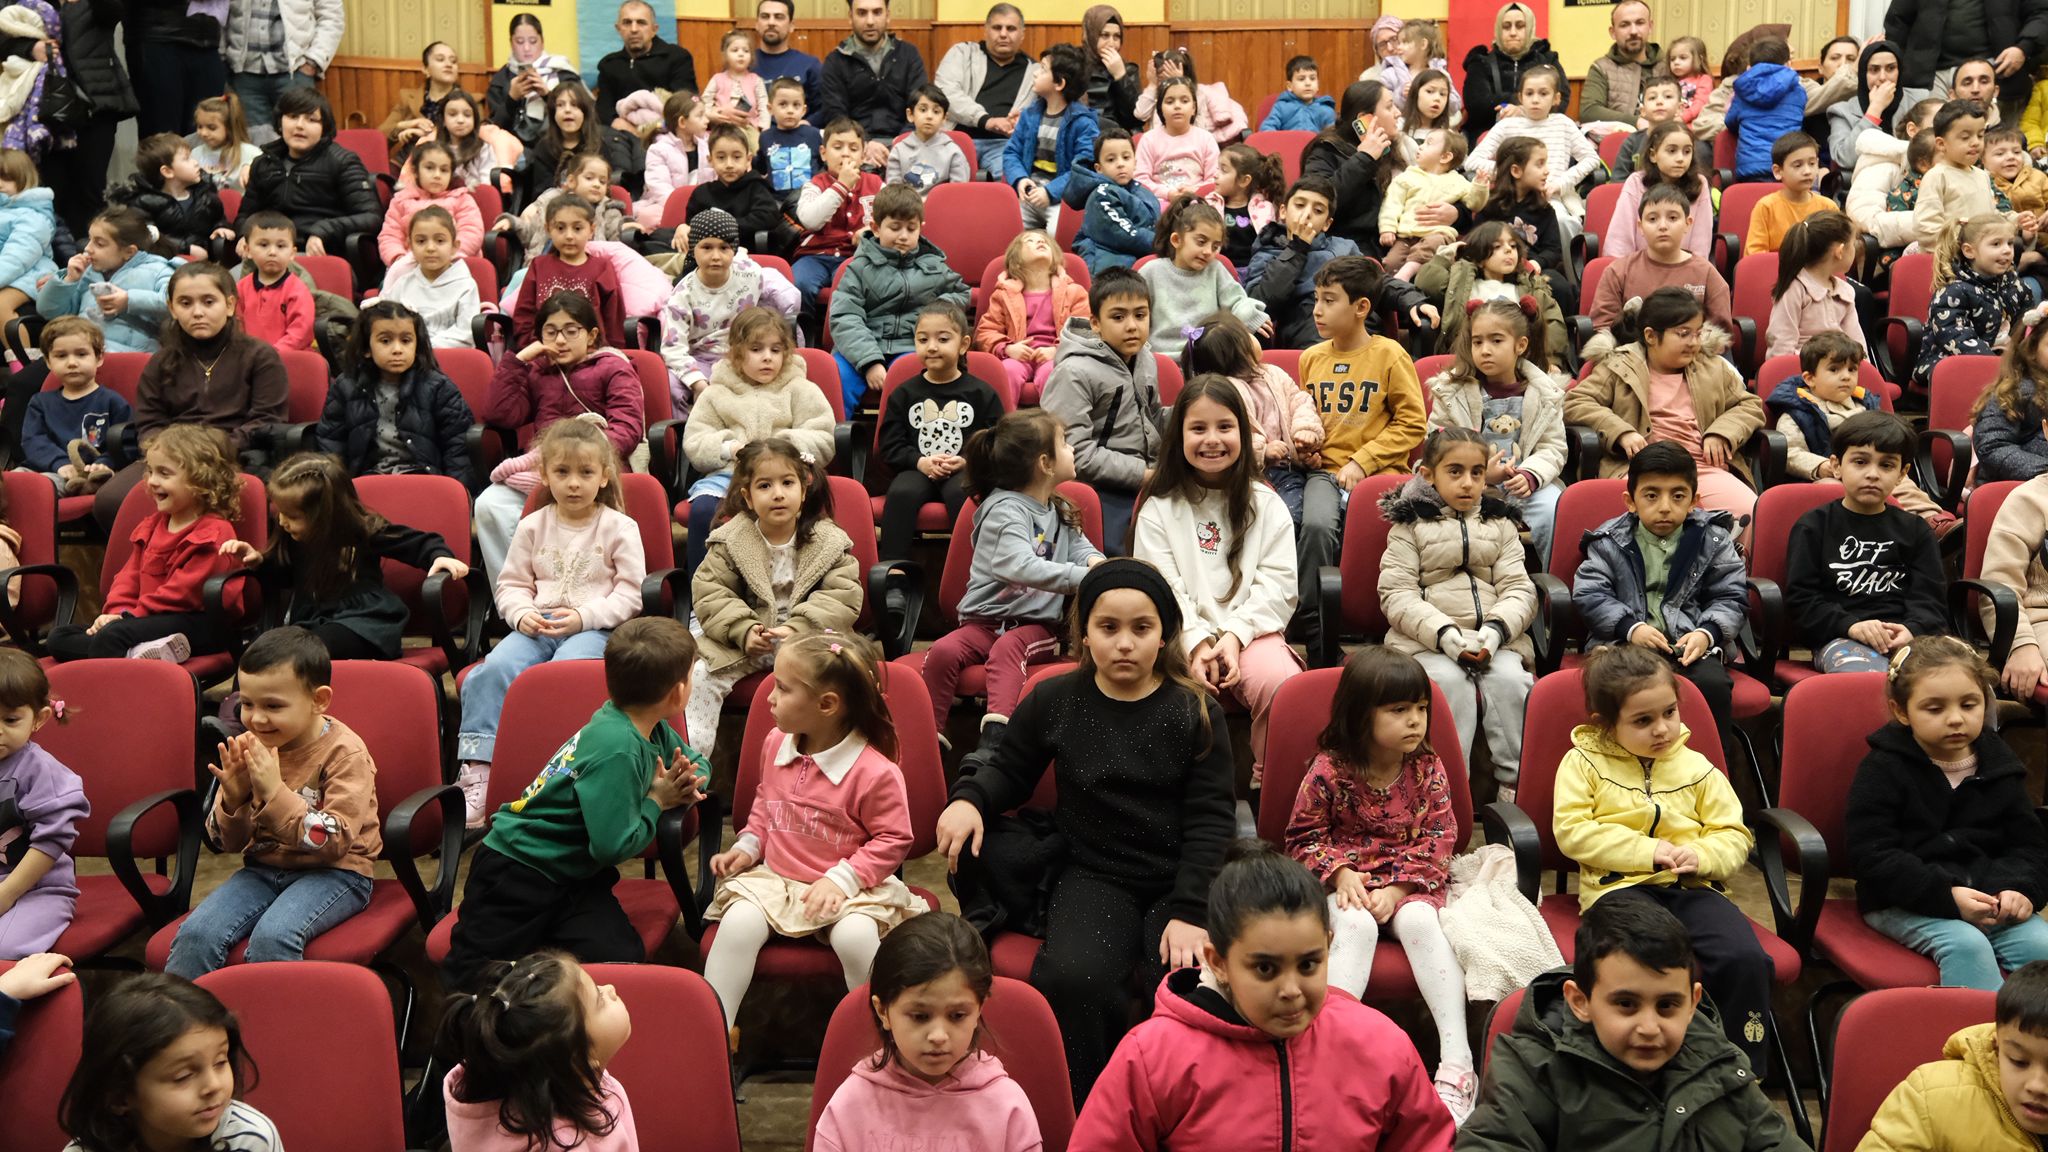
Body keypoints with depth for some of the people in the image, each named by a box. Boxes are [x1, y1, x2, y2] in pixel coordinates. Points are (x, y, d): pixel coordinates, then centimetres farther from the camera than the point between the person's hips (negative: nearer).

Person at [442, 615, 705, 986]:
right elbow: (614, 845, -29)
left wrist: (688, 785, -5)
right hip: (518, 871, -7)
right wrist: (657, 802, -14)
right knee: (468, 978, -8)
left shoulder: (652, 731, -2)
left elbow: (698, 762, 18)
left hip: (574, 873, 7)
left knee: (623, 962, -15)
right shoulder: (616, 750, -28)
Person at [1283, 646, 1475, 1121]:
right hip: (1347, 880, -1)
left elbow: (1440, 835, -1)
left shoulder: (1427, 768, -2)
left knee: (1419, 921, -30)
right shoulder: (1328, 770, -9)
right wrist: (1341, 873, -17)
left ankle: (1457, 1060, -35)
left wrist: (1399, 886, -14)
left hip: (1411, 880, 1)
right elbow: (1304, 836, 0)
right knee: (1356, 926, -34)